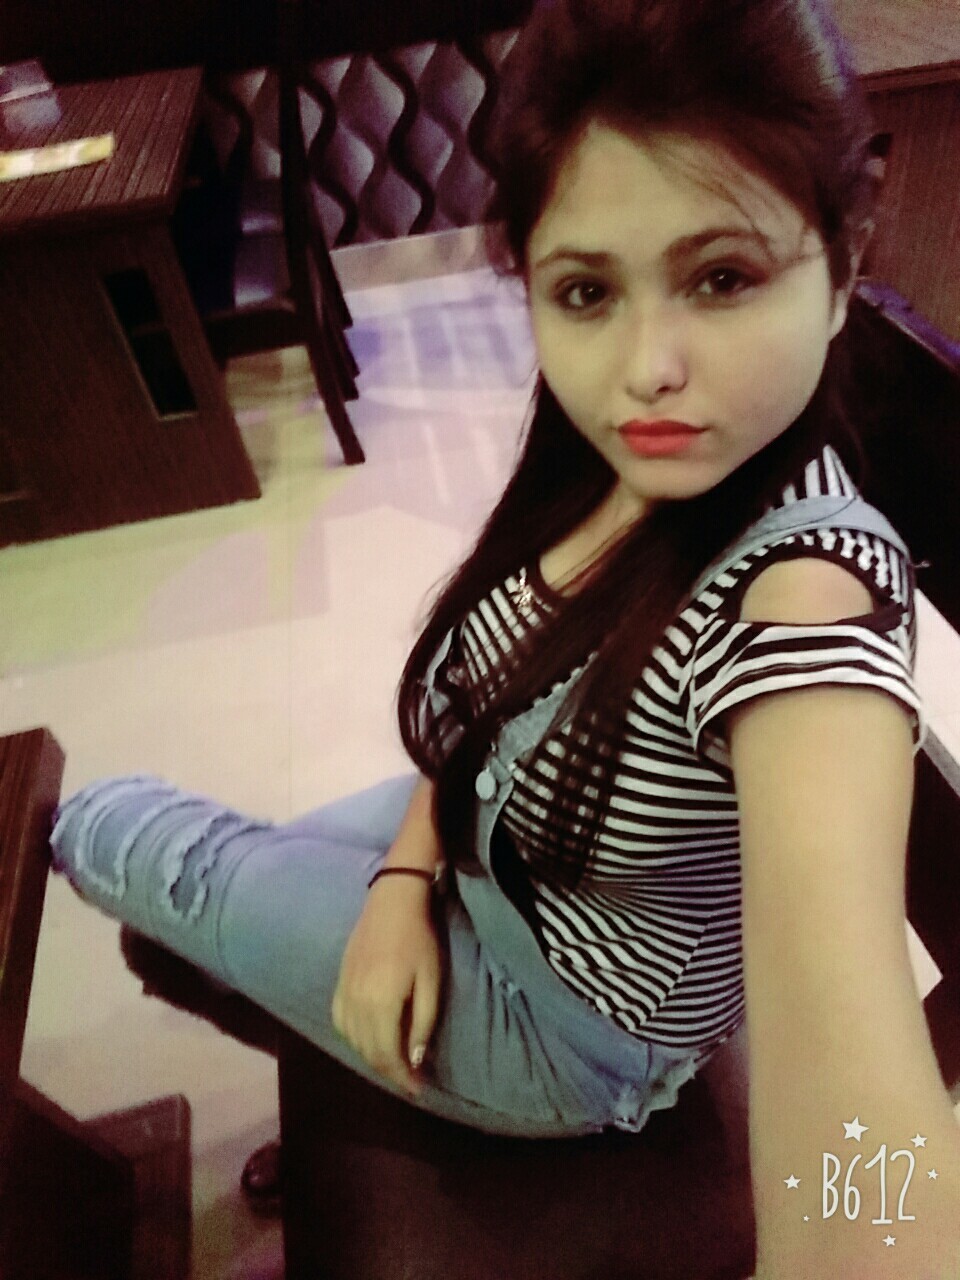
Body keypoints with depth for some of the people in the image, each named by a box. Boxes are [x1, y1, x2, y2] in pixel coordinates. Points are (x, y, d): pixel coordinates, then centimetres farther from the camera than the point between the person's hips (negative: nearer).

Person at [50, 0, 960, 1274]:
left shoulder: (802, 590, -38)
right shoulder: (599, 462, -16)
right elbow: (481, 691, -3)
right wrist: (409, 877, -11)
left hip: (568, 1028, -4)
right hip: (470, 869, 5)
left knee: (100, 824, 6)